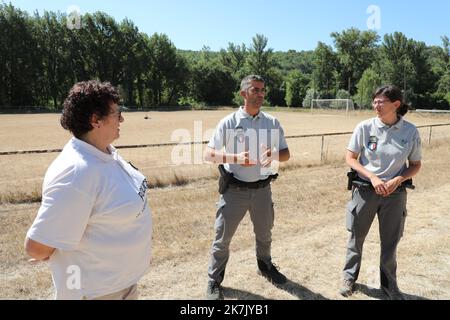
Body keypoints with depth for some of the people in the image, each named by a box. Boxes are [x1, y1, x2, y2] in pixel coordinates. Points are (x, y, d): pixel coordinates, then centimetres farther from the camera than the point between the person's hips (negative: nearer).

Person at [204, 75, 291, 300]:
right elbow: (209, 154, -12)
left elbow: (286, 154, 5)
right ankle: (214, 282, 24)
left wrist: (274, 154, -18)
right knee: (223, 237, 5)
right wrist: (236, 157, -28)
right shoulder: (229, 122, -9)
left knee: (264, 233, 22)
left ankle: (265, 266, 49)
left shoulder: (272, 123, 1)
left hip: (262, 189, 4)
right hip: (234, 190, -3)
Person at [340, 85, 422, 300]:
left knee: (390, 243, 13)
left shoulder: (410, 131, -7)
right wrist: (373, 177, -16)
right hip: (365, 190, 0)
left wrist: (397, 180, -14)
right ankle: (349, 277, 35)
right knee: (356, 238, 13)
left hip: (395, 193, 1)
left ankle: (389, 285, 35)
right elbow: (350, 158, -4)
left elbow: (415, 165, 4)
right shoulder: (365, 127, -10)